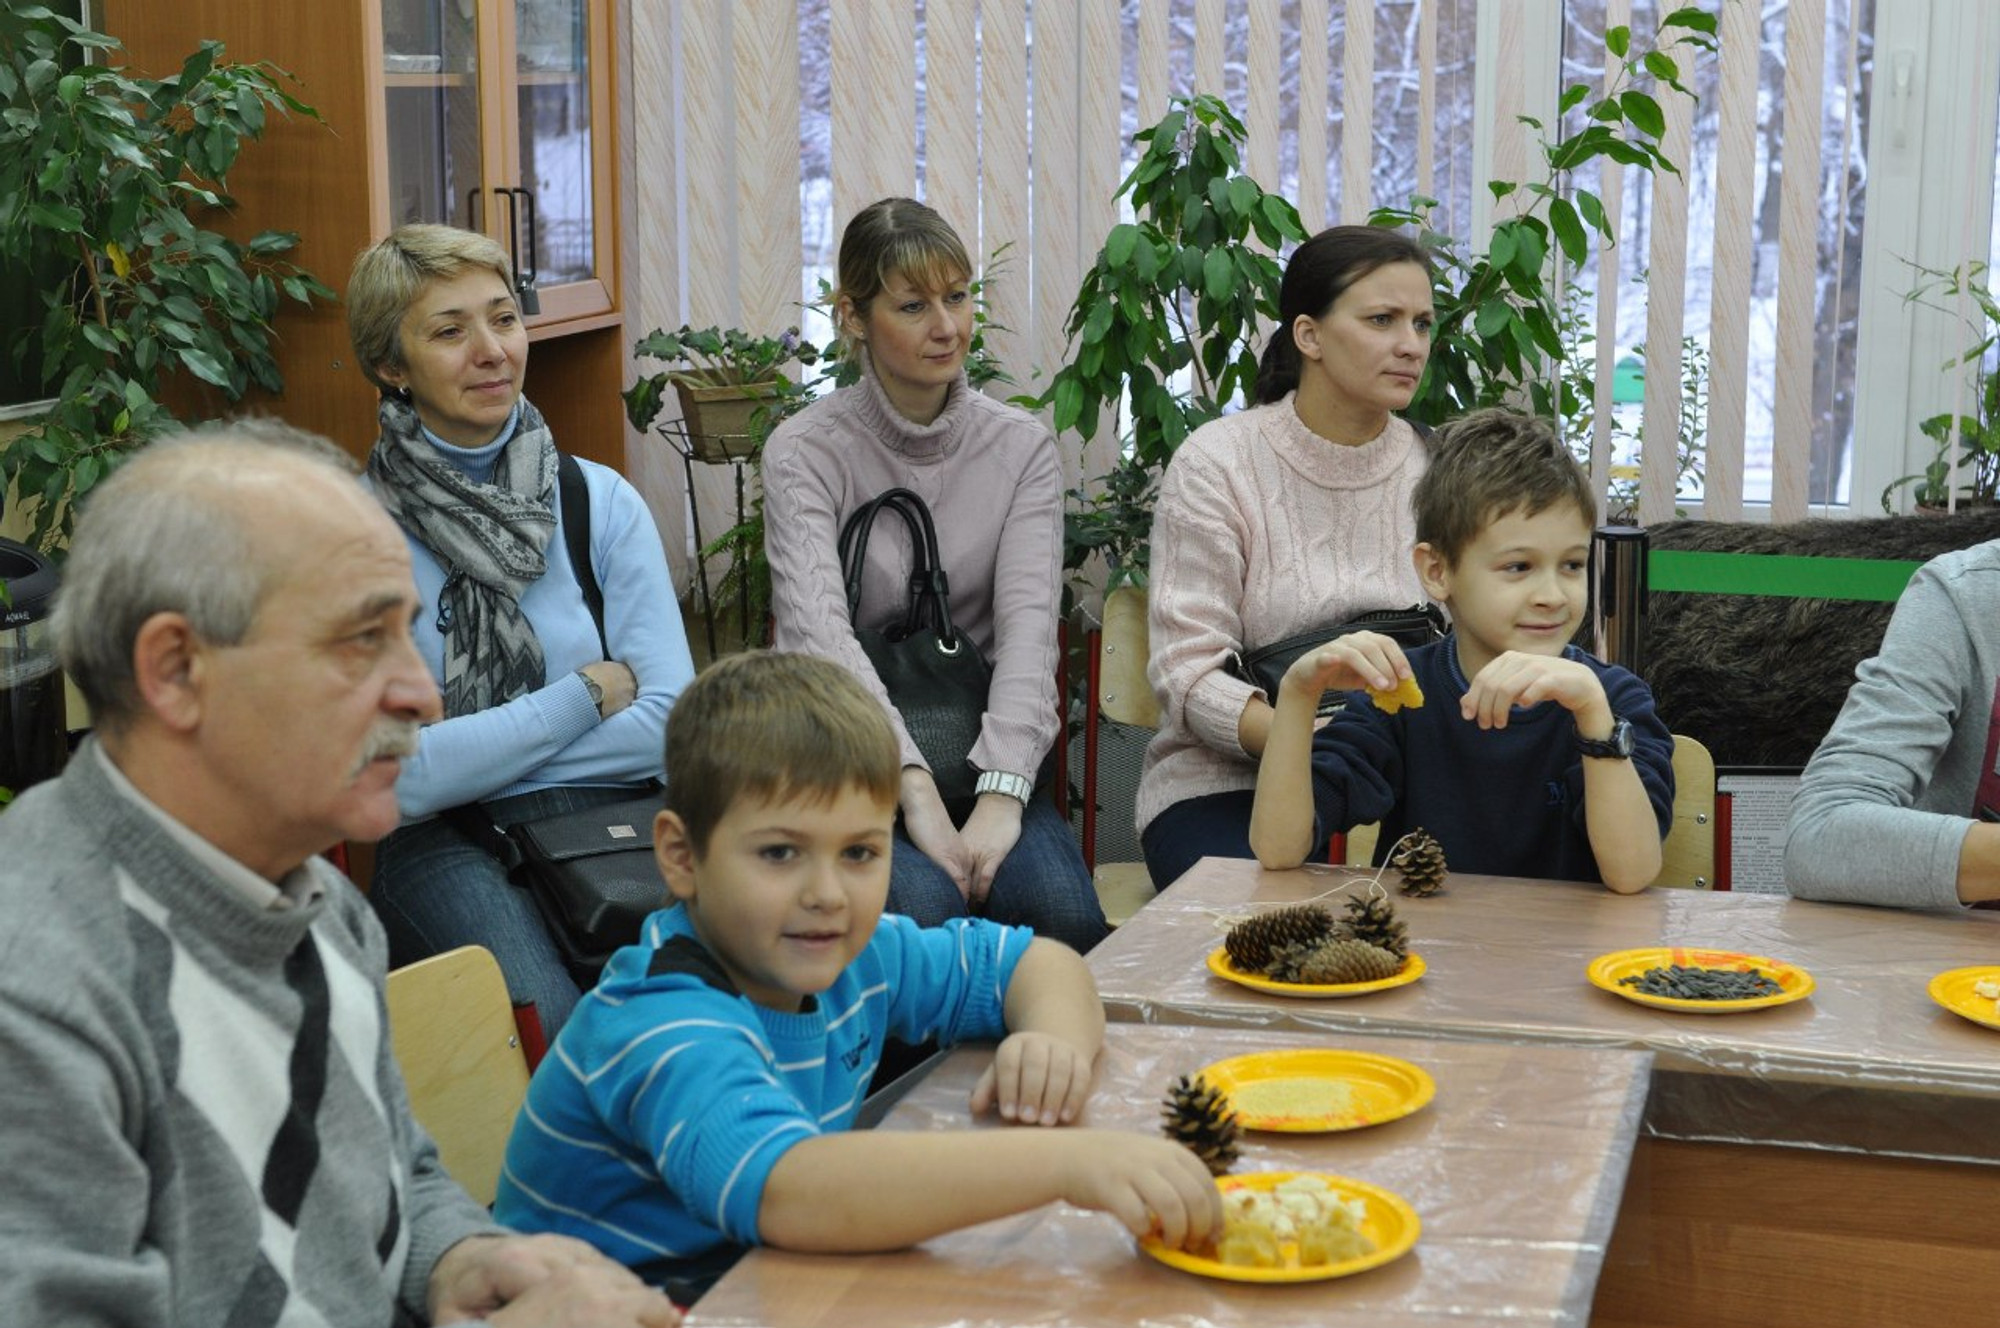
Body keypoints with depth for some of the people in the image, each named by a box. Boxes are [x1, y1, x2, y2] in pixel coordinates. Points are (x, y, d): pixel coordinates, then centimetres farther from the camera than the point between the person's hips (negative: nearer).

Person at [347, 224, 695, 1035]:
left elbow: (673, 724, 0)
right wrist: (587, 694, -2)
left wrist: (465, 757, -5)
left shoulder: (603, 501, 9)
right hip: (448, 848, -3)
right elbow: (395, 775, -9)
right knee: (554, 1031, -35)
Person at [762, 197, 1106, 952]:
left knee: (1063, 912, -27)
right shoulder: (804, 452, -3)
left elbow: (1029, 623, -7)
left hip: (980, 756, 2)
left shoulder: (1021, 449, 7)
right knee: (923, 908, -33)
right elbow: (816, 629, -17)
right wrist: (913, 787, -30)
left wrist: (1001, 793, -23)